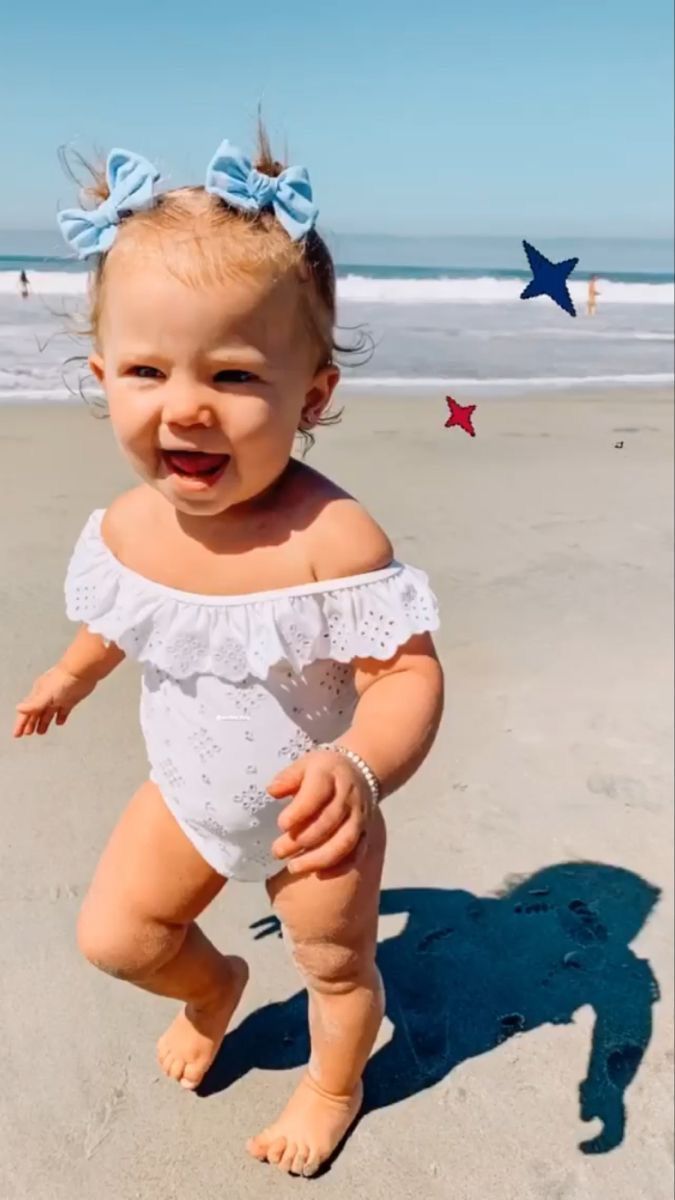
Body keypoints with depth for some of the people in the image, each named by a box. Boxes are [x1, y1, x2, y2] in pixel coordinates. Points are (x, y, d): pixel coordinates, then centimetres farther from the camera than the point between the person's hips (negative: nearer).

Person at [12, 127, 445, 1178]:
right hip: (188, 796, 5)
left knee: (335, 967, 20)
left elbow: (409, 672, -34)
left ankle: (333, 1085, 54)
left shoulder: (332, 536, -36)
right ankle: (213, 990, 50)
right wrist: (75, 670, 18)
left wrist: (359, 769, -51)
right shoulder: (129, 523, -16)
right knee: (113, 936, 15)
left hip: (313, 816, -4)